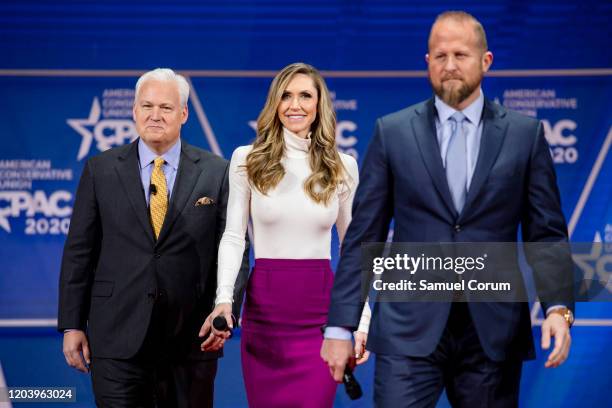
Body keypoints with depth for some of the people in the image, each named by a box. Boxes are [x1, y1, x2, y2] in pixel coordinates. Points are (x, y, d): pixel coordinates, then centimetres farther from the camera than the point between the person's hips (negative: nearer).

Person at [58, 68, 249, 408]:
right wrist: (71, 325, 1)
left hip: (191, 339, 0)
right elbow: (79, 252, 5)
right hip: (117, 338, 0)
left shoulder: (216, 172, 2)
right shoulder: (101, 170, 4)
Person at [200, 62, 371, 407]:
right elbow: (233, 237, 0)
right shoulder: (248, 159, 2)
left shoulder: (343, 167, 5)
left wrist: (361, 322, 4)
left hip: (320, 312, 0)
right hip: (264, 309, 0)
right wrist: (224, 300, -15)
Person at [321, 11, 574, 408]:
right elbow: (364, 236, 4)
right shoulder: (393, 132, 4)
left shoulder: (525, 134, 6)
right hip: (410, 329, -1)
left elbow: (547, 233, 5)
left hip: (493, 331, 1)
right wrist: (341, 325, -1)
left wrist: (559, 307, -10)